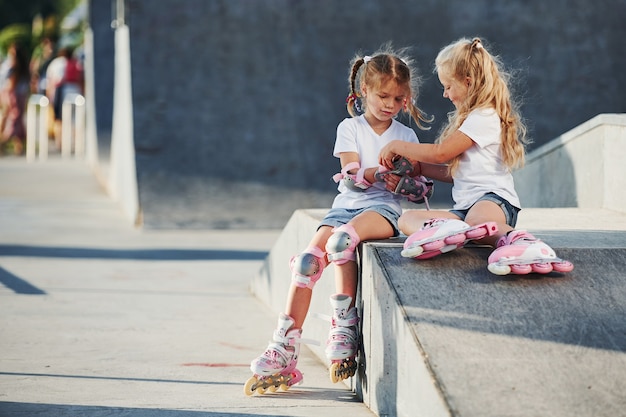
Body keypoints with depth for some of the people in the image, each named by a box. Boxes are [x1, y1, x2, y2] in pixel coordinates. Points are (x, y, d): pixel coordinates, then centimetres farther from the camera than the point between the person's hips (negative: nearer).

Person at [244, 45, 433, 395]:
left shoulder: (405, 135, 14)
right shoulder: (350, 128, 11)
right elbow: (352, 175, -4)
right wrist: (386, 172, -20)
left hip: (384, 209, -2)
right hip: (347, 206, 2)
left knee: (342, 239, -36)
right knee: (308, 260, -22)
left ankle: (344, 327, -27)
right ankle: (284, 352, -20)